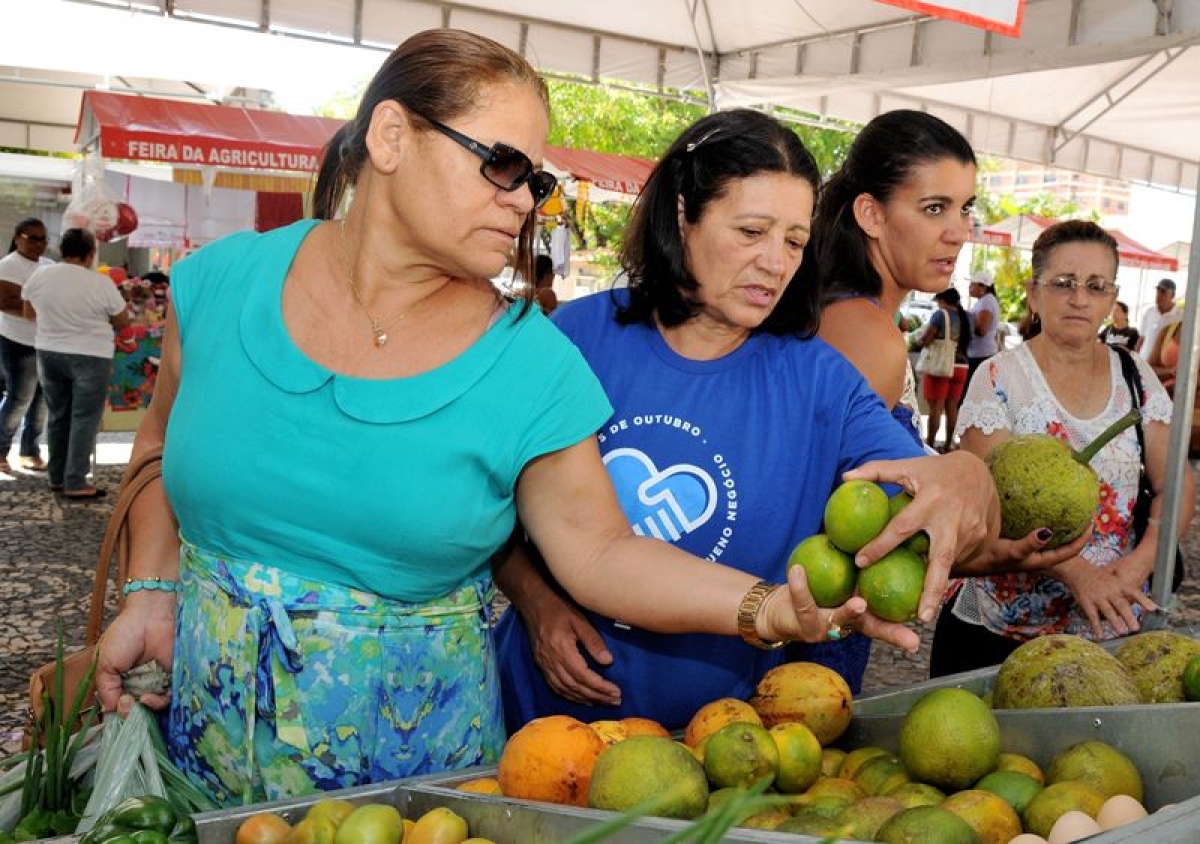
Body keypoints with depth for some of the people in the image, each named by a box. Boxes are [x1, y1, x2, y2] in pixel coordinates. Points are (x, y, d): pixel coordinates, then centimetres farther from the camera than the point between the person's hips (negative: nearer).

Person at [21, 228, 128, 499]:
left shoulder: (39, 276, -1)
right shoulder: (101, 283, -13)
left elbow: (30, 313, 13)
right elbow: (123, 322, -2)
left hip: (49, 354, 5)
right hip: (90, 357, -5)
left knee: (58, 417, 15)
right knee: (84, 420, -1)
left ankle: (57, 478, 22)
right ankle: (75, 483, -3)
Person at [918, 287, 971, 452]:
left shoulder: (940, 314, -9)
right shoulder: (966, 317, 7)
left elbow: (925, 340, -13)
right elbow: (969, 341, 15)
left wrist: (923, 332, 8)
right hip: (961, 366, 6)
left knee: (936, 407, -3)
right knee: (952, 406, 11)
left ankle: (930, 443, -2)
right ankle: (949, 443, 16)